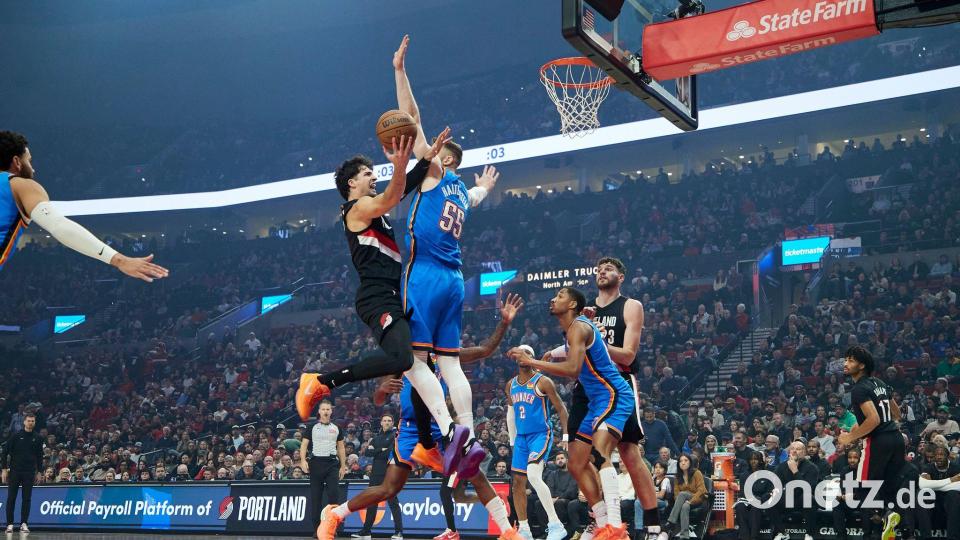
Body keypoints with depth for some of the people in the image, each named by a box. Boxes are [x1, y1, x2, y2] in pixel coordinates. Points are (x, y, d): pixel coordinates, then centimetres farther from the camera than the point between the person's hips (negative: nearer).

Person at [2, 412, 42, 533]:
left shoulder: (37, 438, 6)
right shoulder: (16, 436, 0)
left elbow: (40, 456, 11)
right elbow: (5, 452, 1)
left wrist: (39, 472, 6)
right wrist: (5, 469, -4)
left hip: (29, 473, 2)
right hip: (14, 472, -1)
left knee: (27, 499, 1)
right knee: (11, 498, -1)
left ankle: (24, 524, 6)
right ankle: (10, 524, 5)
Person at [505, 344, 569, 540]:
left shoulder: (542, 382, -8)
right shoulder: (511, 385, 11)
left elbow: (561, 408, -6)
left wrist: (566, 435, -12)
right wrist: (512, 440, 22)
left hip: (541, 435, -7)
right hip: (521, 437, 7)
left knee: (533, 475, -26)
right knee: (518, 481, 5)